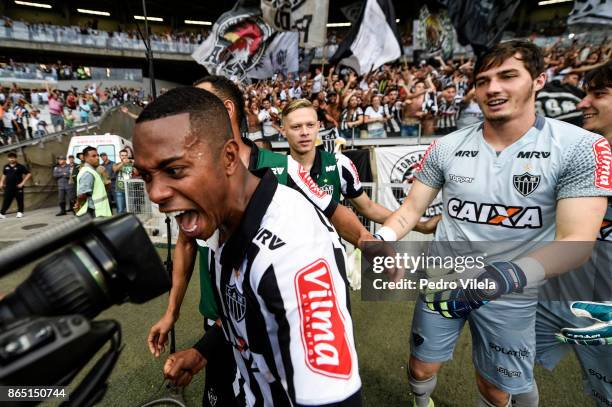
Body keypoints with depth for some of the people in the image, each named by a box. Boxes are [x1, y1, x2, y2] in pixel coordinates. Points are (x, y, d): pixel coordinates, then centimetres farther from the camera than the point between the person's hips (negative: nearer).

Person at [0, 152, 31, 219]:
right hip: (8, 187, 3)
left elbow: (29, 174, -8)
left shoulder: (20, 167, -5)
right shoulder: (6, 167, 8)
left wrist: (23, 182, -11)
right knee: (6, 200, 4)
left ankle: (20, 212, 15)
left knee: (20, 200, 4)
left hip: (18, 187, -3)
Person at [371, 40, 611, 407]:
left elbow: (577, 240, -19)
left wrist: (509, 276, -37)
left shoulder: (581, 147, -13)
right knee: (423, 368, 17)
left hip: (511, 295, -1)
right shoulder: (446, 147, -6)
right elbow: (413, 207, -2)